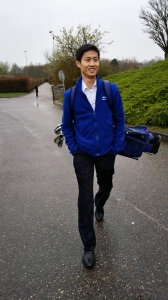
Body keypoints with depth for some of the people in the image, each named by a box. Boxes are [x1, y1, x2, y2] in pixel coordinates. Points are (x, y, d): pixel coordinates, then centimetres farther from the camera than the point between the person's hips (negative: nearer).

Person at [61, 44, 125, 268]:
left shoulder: (111, 90, -9)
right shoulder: (71, 95, -8)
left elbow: (119, 120, 0)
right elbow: (67, 125, 4)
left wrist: (117, 147, -3)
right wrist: (73, 149, -2)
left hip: (107, 153, 2)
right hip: (83, 155, -1)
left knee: (105, 187, 23)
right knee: (85, 200, -2)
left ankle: (99, 206, 59)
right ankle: (89, 247, 12)